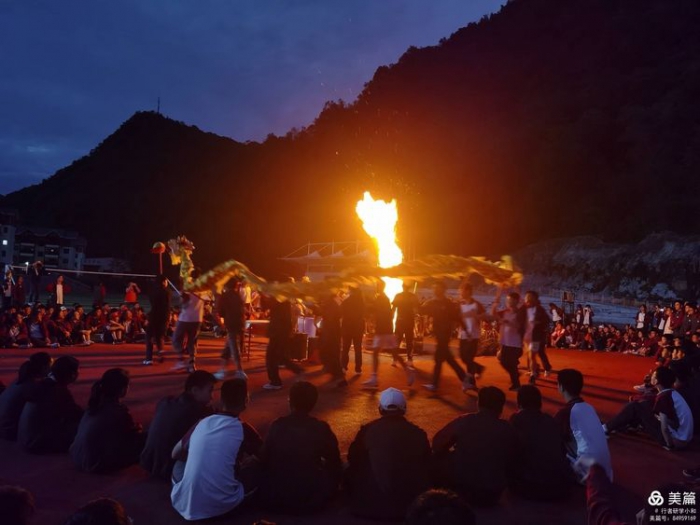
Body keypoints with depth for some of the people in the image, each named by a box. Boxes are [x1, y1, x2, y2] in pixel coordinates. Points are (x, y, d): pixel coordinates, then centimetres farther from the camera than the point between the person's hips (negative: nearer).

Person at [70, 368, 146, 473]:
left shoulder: (97, 403, 2)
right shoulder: (118, 411, -20)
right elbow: (134, 436, -1)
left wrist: (135, 429, 19)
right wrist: (138, 430, 21)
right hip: (96, 463, -8)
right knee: (142, 440, -4)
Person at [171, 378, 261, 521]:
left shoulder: (201, 423, 5)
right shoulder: (243, 430, -5)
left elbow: (175, 454, 20)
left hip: (184, 503, 3)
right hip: (220, 505, -3)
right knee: (256, 468, 15)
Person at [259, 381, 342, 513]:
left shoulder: (277, 425, -6)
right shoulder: (321, 428, -10)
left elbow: (264, 459, 6)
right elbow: (335, 462, 1)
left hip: (274, 498, 2)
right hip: (311, 498, -2)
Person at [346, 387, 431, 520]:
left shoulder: (368, 430, -6)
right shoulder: (418, 433, -3)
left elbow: (353, 459, 8)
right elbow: (427, 467, 10)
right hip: (410, 503, 2)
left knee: (350, 473, 20)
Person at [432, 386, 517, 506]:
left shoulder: (464, 421, -7)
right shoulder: (508, 431, -3)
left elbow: (437, 445, 3)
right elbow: (510, 465, 9)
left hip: (460, 489, -2)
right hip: (491, 495, 2)